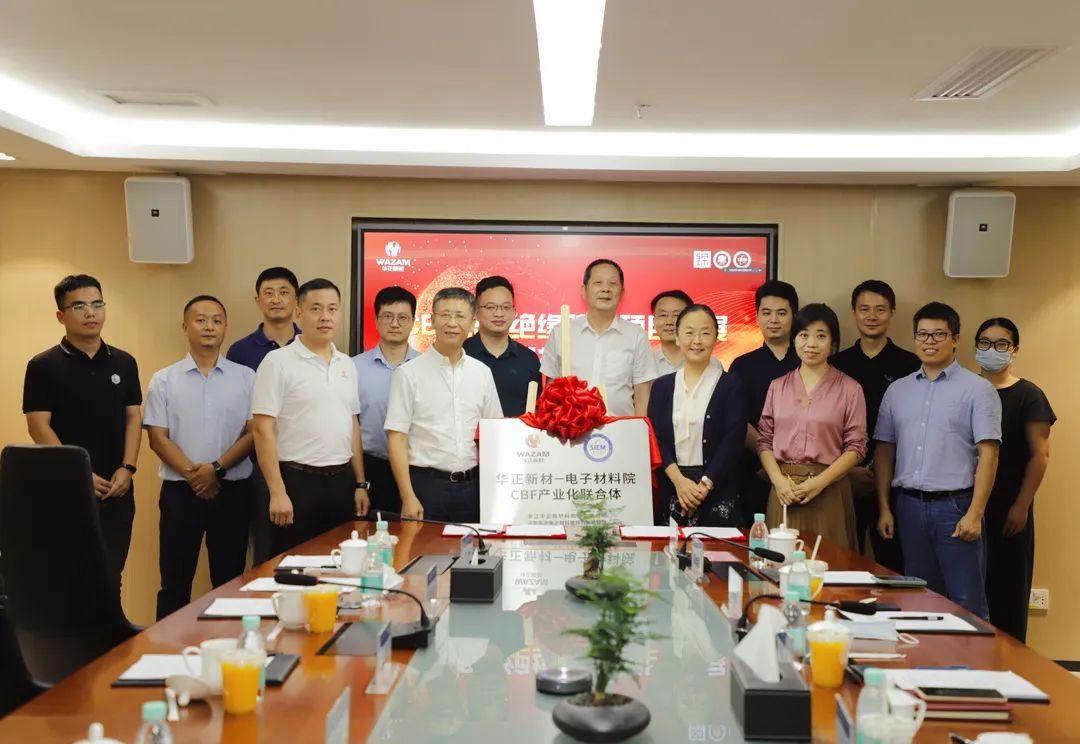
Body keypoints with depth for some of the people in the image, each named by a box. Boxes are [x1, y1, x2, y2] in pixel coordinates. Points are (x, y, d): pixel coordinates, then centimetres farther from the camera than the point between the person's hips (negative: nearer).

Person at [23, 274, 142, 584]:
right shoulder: (44, 366, -4)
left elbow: (132, 418, 7)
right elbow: (39, 427, -9)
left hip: (116, 490, 3)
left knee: (110, 576, 10)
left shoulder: (124, 362, 8)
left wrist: (127, 468, -6)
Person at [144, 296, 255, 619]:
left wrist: (217, 468, -13)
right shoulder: (164, 380, 4)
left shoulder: (246, 378, 3)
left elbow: (253, 433, -1)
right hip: (180, 491, 0)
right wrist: (193, 474, -12)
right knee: (175, 582, 7)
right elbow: (158, 438, -1)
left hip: (233, 490, 0)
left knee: (230, 580, 7)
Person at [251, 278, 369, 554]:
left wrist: (360, 483, 12)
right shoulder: (278, 362, -8)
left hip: (341, 481, 6)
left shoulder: (347, 365, 11)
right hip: (297, 481, -6)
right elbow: (263, 430, -12)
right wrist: (277, 492, -16)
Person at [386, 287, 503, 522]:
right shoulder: (408, 373, -3)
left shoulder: (482, 372, 8)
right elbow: (396, 439, -5)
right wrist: (408, 497, -12)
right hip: (426, 483, -3)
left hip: (472, 485, 3)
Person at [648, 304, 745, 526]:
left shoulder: (730, 385, 2)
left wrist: (704, 485, -14)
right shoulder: (662, 386, 10)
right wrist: (679, 480, -13)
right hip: (670, 489, 2)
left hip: (718, 490, -2)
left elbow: (733, 440, -6)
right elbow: (654, 437, 1)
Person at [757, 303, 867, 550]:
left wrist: (820, 482, -13)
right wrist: (778, 480, -8)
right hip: (784, 491, 2)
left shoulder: (850, 389, 3)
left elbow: (856, 446, -1)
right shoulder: (778, 386, 12)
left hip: (828, 491, -2)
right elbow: (764, 439, 9)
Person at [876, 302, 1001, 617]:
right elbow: (884, 451, 11)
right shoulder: (897, 390, 11)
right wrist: (884, 508, 7)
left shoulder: (977, 389, -2)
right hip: (909, 506, 4)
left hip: (955, 505, -4)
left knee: (966, 602, 0)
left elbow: (988, 454, -8)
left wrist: (975, 513, -14)